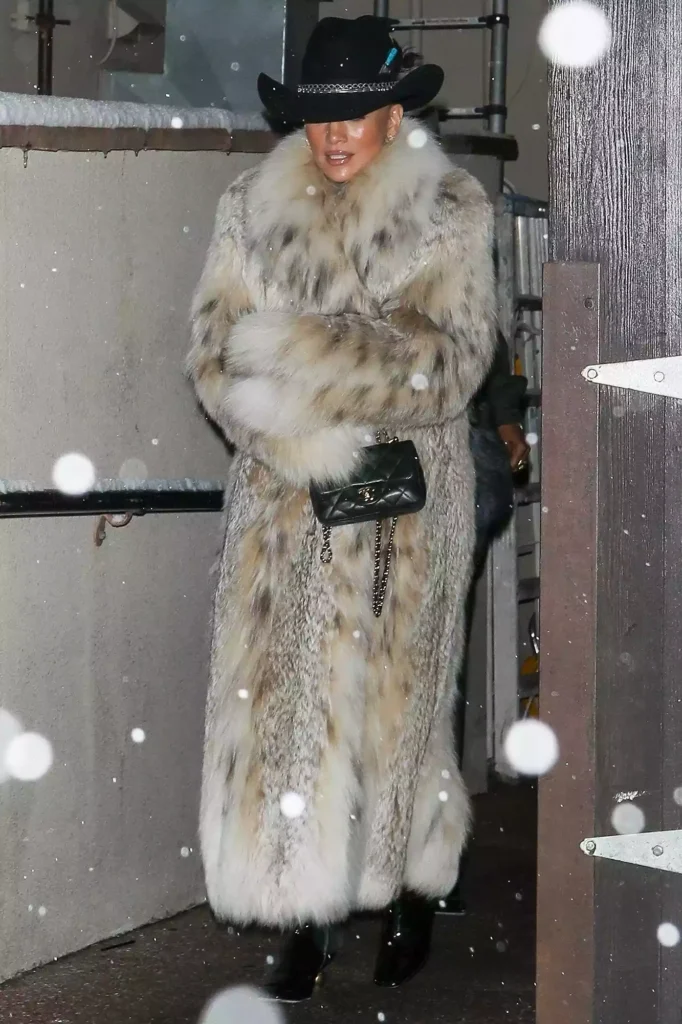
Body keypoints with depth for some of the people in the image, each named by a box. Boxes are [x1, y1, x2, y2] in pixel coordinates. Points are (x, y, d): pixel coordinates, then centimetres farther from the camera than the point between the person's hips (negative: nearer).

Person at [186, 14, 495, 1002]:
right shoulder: (253, 208, 4)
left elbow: (449, 363, -12)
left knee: (398, 695, 7)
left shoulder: (451, 213, -3)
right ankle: (307, 912, 8)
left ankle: (412, 892, 25)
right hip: (281, 501, 2)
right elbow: (216, 354, -1)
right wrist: (312, 446, -16)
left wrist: (295, 353, -18)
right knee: (282, 697, -1)